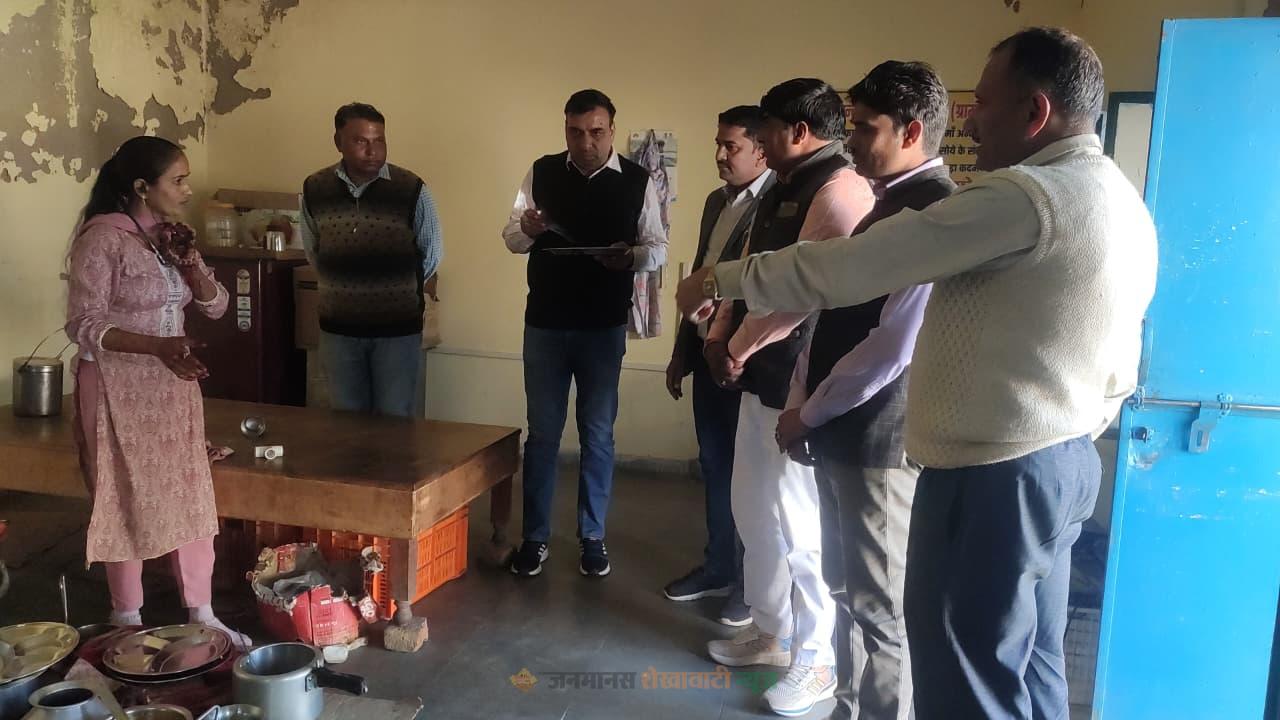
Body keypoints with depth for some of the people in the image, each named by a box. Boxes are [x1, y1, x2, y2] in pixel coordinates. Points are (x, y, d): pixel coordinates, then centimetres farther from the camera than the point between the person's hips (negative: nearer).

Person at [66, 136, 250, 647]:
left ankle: (202, 614, 23)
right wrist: (157, 346, -30)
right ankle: (128, 622, 22)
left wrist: (188, 264, -10)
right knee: (127, 500, 5)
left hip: (173, 385, 7)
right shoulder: (102, 238, -15)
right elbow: (83, 325, -18)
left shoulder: (171, 236, 7)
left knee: (190, 497, 11)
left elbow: (216, 306, 7)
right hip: (119, 388, -7)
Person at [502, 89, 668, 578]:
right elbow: (511, 237, 5)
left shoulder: (638, 181, -2)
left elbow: (659, 248, -1)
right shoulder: (541, 173, 1)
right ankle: (535, 537, 21)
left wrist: (633, 255, -23)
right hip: (545, 323, 1)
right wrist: (526, 229, -18)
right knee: (542, 433, 8)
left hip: (604, 326, -1)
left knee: (597, 434, 9)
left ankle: (592, 537, 23)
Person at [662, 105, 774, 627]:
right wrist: (681, 349, 18)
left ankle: (753, 582, 21)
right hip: (708, 352, 8)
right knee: (715, 467, 16)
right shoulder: (717, 202, 12)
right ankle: (718, 568, 30)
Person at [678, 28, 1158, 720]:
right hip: (1062, 462, 10)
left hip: (989, 478, -10)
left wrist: (722, 279, -8)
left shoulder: (1025, 195, -20)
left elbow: (851, 266, -19)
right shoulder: (1122, 203, 12)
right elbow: (1118, 372, 16)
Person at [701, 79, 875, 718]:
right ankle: (770, 631, 34)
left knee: (797, 521, -1)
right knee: (753, 511, 17)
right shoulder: (783, 190, 15)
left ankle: (817, 658, 16)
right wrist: (719, 336, 4)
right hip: (761, 378, 10)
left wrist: (740, 348, -11)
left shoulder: (839, 190, -16)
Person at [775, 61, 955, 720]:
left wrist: (809, 414, -11)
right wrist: (799, 401, 7)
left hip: (879, 441, -9)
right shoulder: (888, 203, 14)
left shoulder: (934, 210, -17)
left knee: (878, 607, 3)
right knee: (845, 590, 19)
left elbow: (893, 347, -22)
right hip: (841, 434, 9)